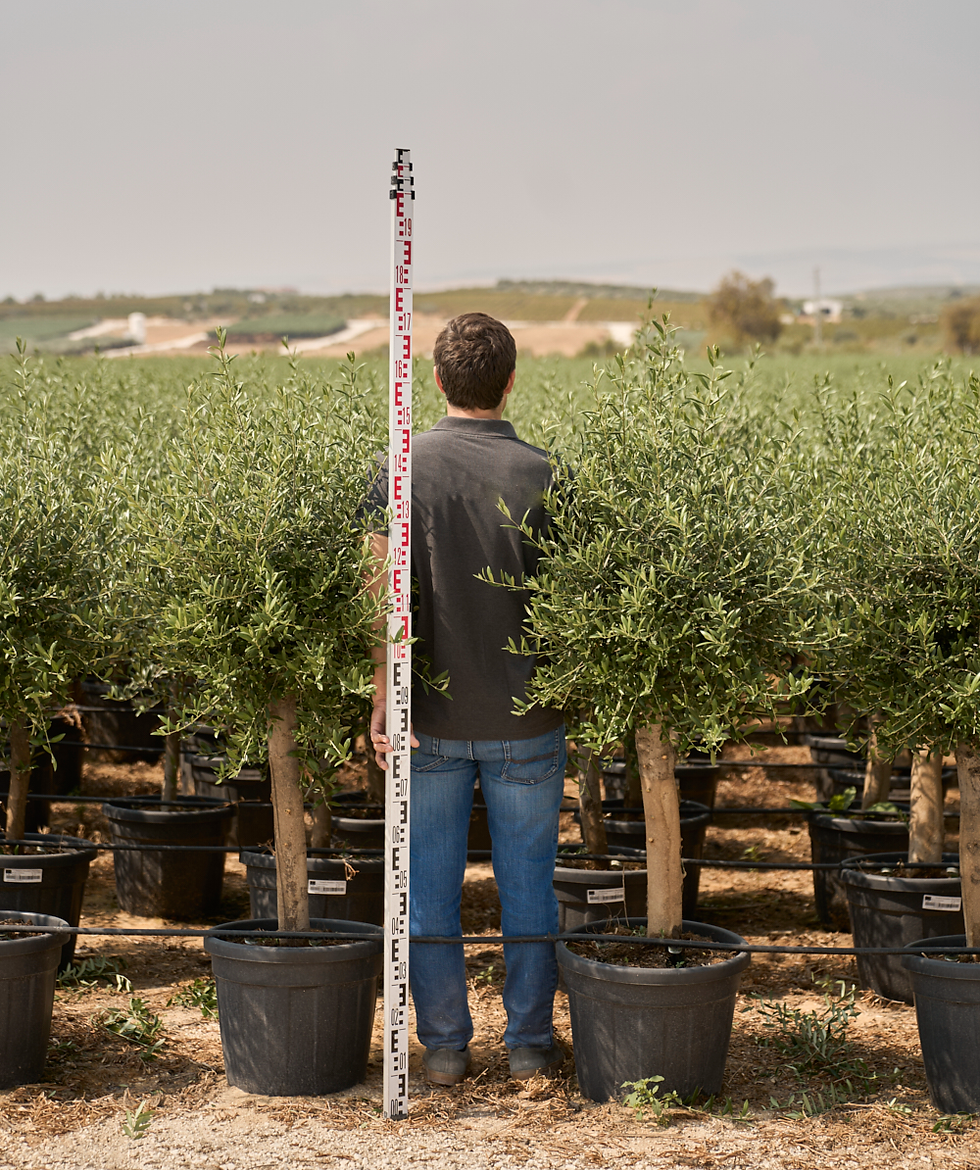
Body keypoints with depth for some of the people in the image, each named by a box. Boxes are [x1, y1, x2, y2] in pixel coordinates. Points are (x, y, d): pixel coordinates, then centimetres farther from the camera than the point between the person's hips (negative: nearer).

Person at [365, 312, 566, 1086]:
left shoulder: (403, 468, -7)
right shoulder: (541, 475, -7)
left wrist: (384, 702, -14)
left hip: (434, 717, 0)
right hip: (525, 718, 0)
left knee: (431, 880, 10)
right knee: (529, 881, 11)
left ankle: (444, 1046, 16)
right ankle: (530, 1045, 18)